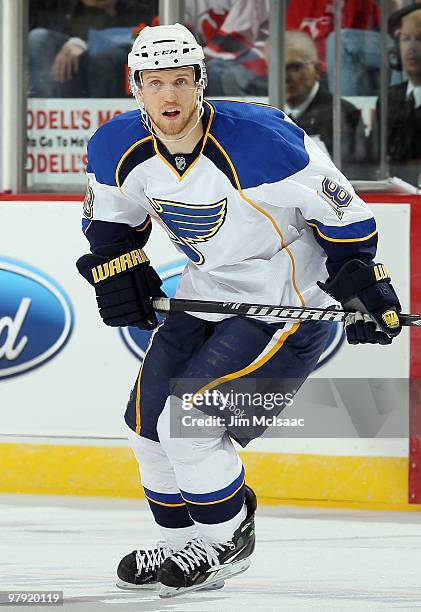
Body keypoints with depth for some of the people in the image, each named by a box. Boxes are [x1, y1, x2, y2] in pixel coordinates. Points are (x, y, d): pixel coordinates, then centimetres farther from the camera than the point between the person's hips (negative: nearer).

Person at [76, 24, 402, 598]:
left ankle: (226, 540, 6)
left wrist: (361, 284, -16)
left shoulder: (261, 141, -28)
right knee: (148, 417, 8)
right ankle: (183, 543, 28)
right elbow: (109, 219, 13)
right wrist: (118, 271, -2)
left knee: (188, 418, -16)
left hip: (287, 300, -7)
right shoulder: (118, 150, -9)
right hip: (207, 291, 7)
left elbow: (342, 210, -17)